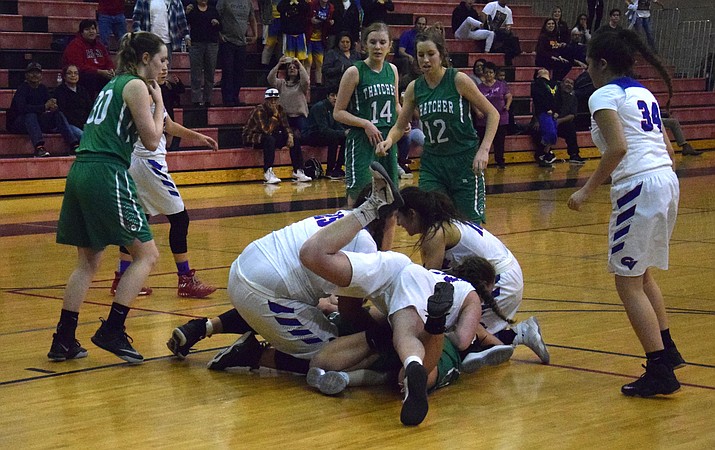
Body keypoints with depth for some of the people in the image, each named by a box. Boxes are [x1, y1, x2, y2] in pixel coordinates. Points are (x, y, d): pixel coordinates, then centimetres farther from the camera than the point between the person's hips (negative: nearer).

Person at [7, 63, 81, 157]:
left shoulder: (42, 88, 7)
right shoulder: (22, 88, -14)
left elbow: (51, 104, 2)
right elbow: (22, 108, -31)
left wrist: (53, 106, -25)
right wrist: (44, 107, -37)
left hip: (37, 122, 6)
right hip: (17, 124, -6)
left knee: (58, 114, -10)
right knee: (31, 115, -36)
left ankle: (74, 145, -25)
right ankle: (39, 147, -53)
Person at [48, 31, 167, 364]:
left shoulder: (113, 84, 23)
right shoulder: (136, 86, -3)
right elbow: (151, 141, -7)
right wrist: (158, 101, 6)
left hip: (80, 171, 9)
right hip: (106, 174, -9)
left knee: (88, 262, 14)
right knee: (146, 254, -2)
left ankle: (63, 340, 12)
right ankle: (112, 331, -7)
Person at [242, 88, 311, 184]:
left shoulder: (279, 109, -2)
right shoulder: (259, 110, -24)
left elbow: (285, 125, -1)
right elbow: (267, 130, -32)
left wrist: (290, 135, -21)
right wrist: (275, 115, -32)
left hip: (271, 136, 7)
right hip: (252, 137, -7)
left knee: (294, 139, -8)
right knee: (269, 139, -39)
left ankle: (298, 171, -8)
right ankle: (268, 172, -38)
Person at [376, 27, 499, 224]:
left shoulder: (458, 80, -10)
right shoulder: (414, 88, 2)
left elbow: (492, 114, -5)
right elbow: (400, 126, 9)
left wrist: (484, 149, -16)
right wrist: (389, 140, -13)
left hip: (464, 161, -4)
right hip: (432, 163, 4)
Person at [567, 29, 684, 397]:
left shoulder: (605, 95, -5)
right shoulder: (643, 94, 20)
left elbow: (618, 147, -19)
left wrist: (587, 190, -15)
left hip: (639, 187, -9)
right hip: (667, 181, 9)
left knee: (628, 282, -4)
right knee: (641, 273, 25)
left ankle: (660, 371, -8)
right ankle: (666, 349, 33)